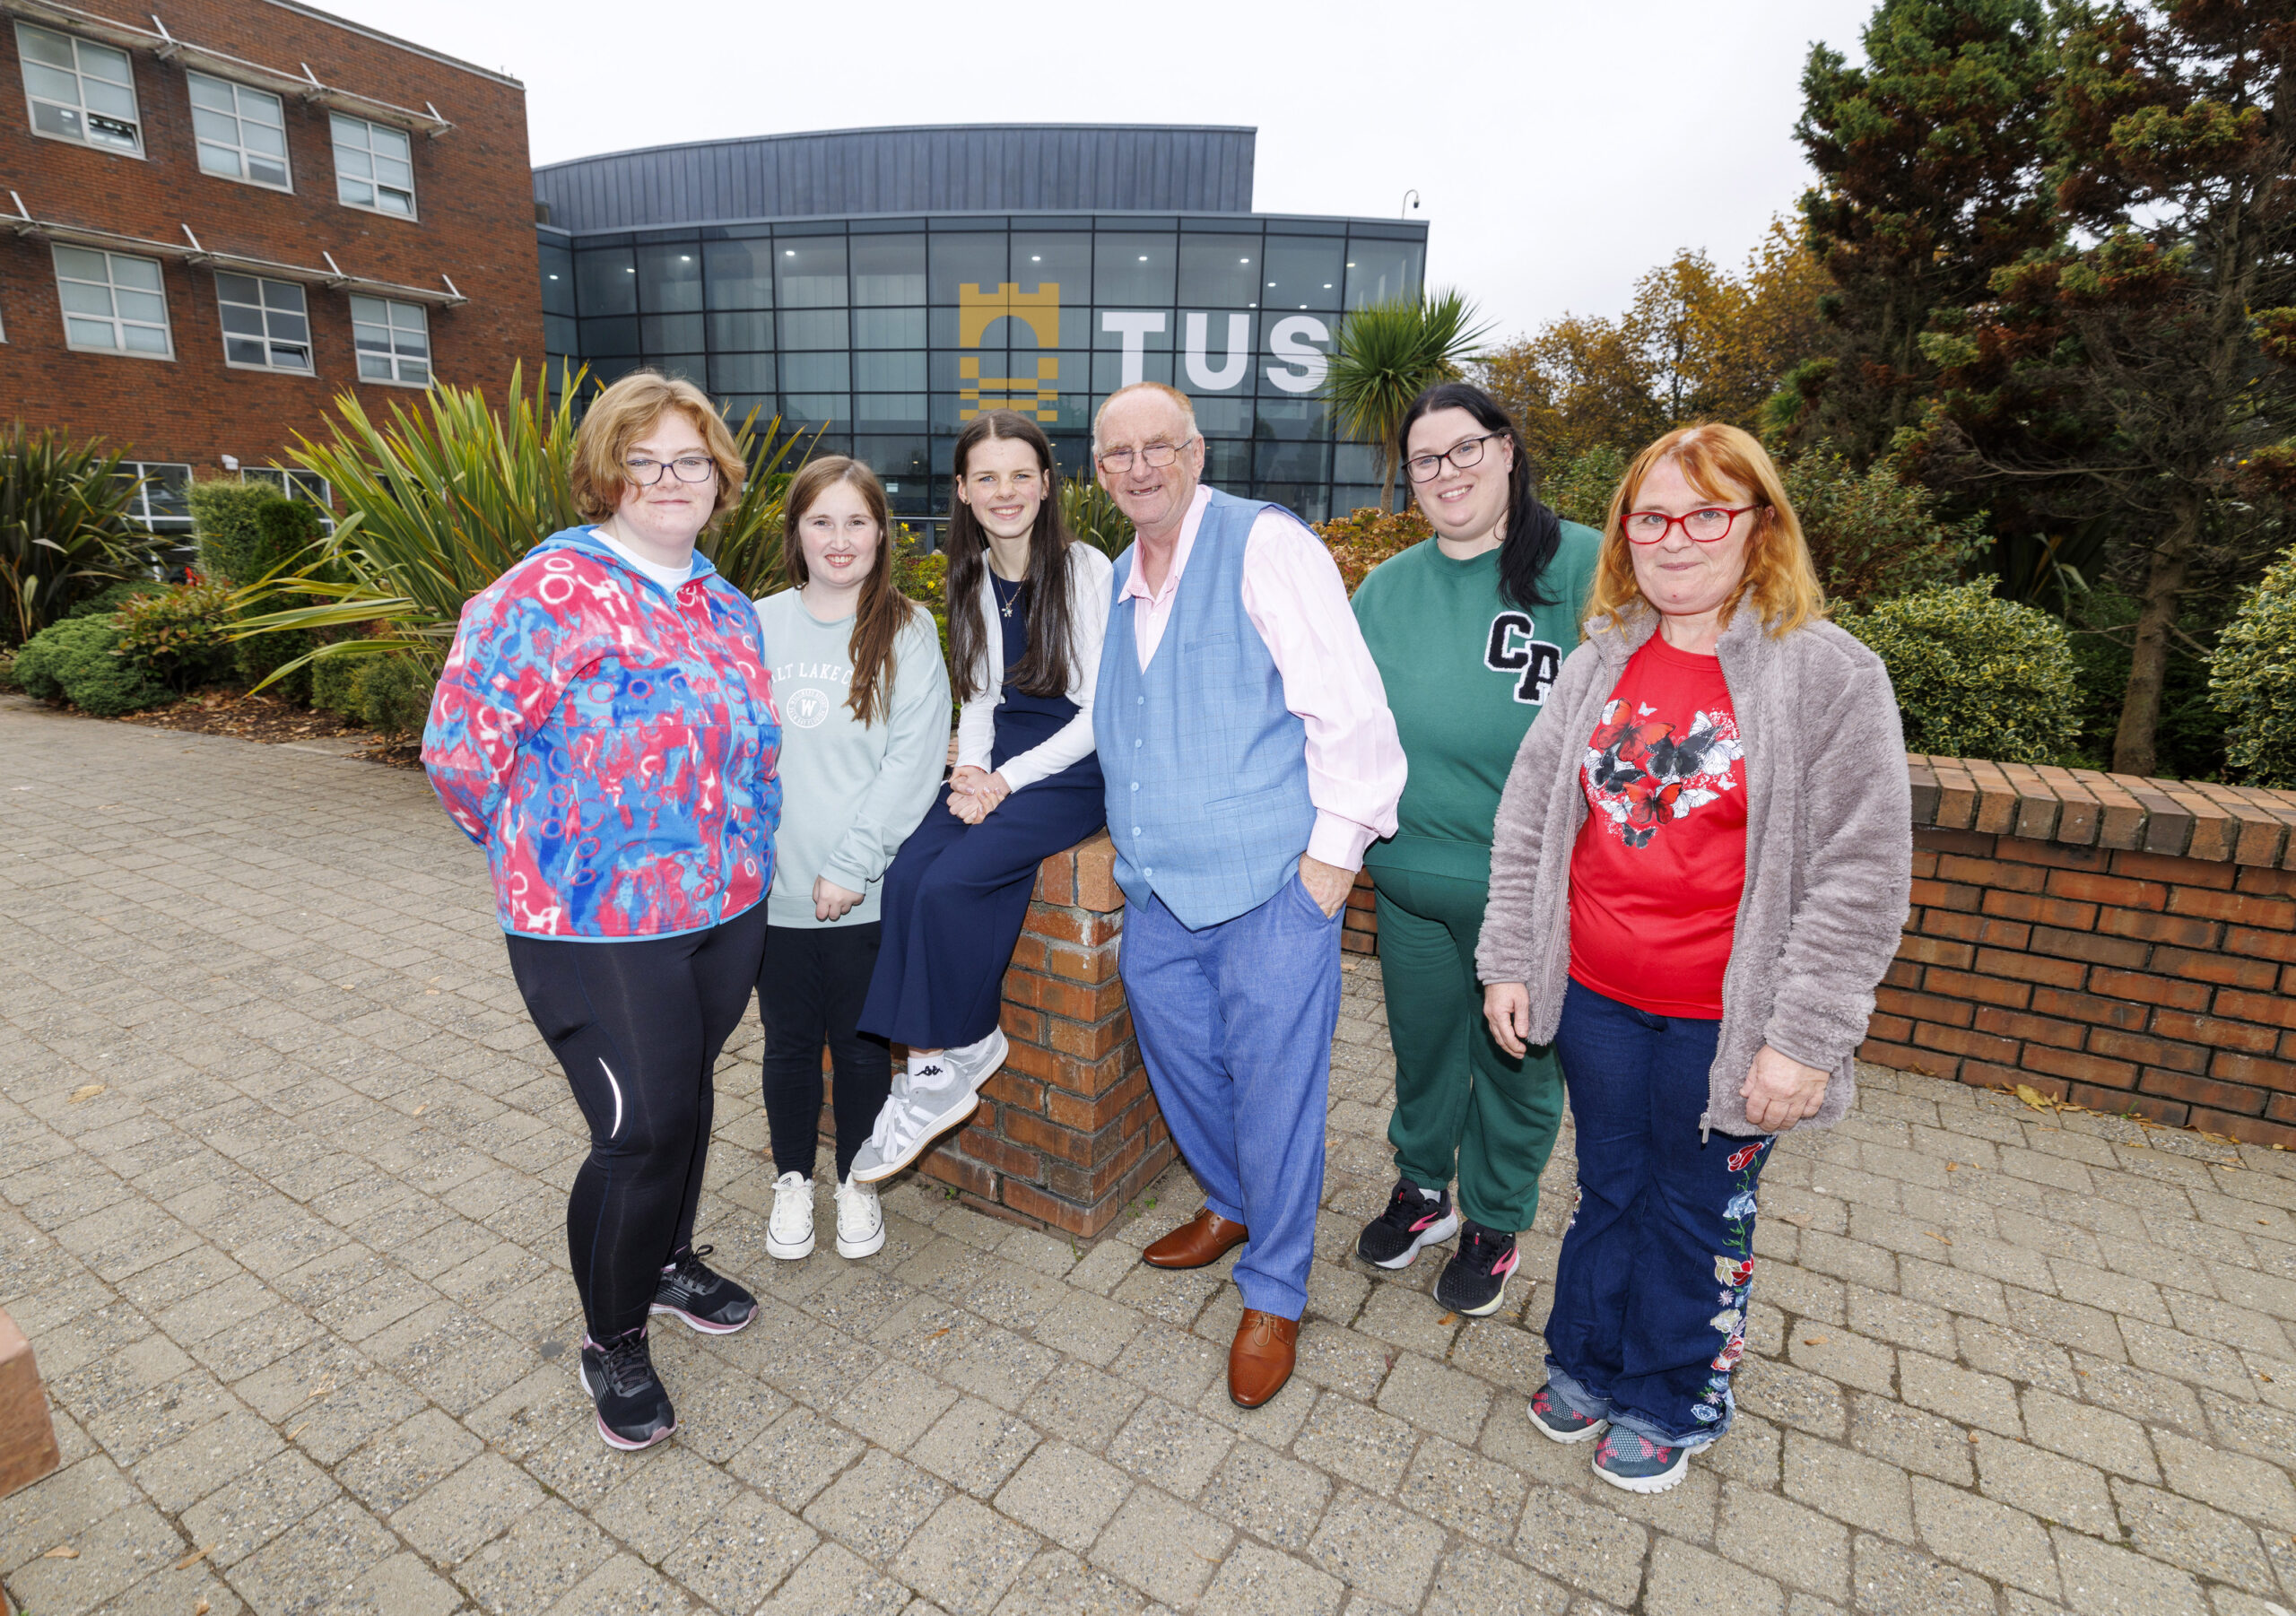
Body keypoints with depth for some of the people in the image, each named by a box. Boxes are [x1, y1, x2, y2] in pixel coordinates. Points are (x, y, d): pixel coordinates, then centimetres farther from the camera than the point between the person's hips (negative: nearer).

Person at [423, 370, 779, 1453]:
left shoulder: (725, 604, 10)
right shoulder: (551, 590, -14)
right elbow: (462, 745, -13)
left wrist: (746, 854, 13)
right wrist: (545, 859, -4)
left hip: (723, 910, 7)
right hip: (597, 926, -6)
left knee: (686, 1103, 20)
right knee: (645, 1129, 0)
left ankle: (668, 1261, 45)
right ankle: (612, 1342, 25)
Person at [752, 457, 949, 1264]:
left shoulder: (908, 631, -4)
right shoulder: (757, 627, 2)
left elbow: (915, 758, -10)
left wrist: (852, 863, -14)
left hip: (866, 892, -1)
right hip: (772, 887, 2)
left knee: (861, 1044, 12)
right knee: (788, 1041, 15)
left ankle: (856, 1181, 36)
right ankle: (792, 1180, 38)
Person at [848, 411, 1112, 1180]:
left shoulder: (1085, 569, -8)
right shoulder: (974, 576, 11)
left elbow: (1099, 713, -11)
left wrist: (1007, 780, -16)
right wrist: (970, 770, -3)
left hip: (1075, 768, -5)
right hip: (998, 759, 6)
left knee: (951, 883, -25)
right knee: (906, 873, -20)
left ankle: (957, 1053, -3)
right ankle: (935, 1059, -9)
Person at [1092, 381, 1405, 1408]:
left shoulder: (1265, 544, -11)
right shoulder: (1119, 580, 13)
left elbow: (1349, 706, -16)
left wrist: (1332, 853, -17)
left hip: (1269, 890, -7)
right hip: (1155, 894, 8)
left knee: (1273, 1091, 5)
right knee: (1183, 1067, 21)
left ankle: (1274, 1294, 27)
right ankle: (1231, 1206, 49)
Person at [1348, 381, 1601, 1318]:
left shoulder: (1585, 568, -12)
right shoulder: (1386, 588, 5)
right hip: (1409, 881, 4)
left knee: (1516, 1063, 16)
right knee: (1421, 1048, 21)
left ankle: (1495, 1224, 40)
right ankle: (1422, 1191, 46)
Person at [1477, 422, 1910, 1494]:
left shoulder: (1828, 674, -11)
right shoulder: (1599, 665, 1)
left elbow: (1860, 879, -12)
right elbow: (1527, 823, 4)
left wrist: (1803, 1040, -14)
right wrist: (1508, 961, 3)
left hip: (1721, 1020, -3)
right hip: (1595, 999, 3)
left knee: (1697, 1211, 15)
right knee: (1608, 1188, 20)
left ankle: (1667, 1401, 39)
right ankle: (1586, 1363, 42)